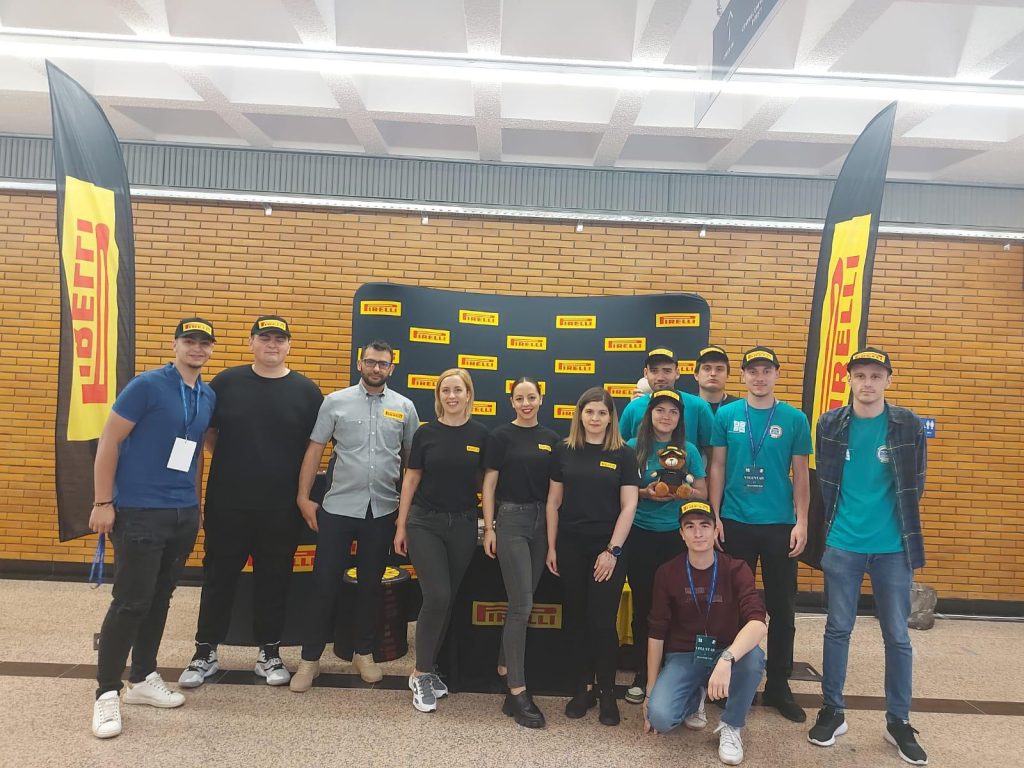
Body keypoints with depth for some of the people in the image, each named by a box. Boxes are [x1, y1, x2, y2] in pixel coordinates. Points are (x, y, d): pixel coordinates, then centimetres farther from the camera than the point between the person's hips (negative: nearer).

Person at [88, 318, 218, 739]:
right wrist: (103, 503, -13)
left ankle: (143, 679, 28)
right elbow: (108, 442, -10)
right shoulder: (147, 385, -10)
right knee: (131, 602, -3)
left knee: (159, 599, 14)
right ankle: (107, 692, 13)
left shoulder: (209, 396, 9)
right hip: (139, 511, -6)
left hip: (184, 514, 6)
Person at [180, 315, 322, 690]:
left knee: (273, 580, 10)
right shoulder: (226, 382, 0)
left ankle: (269, 653, 25)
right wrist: (230, 462, 4)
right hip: (227, 502, 0)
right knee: (219, 577, 11)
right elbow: (207, 432, 10)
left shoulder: (306, 391, 0)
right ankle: (205, 652, 26)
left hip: (281, 507, 0)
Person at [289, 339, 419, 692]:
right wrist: (303, 496, -4)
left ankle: (363, 652, 29)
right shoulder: (335, 401, 0)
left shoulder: (404, 407, 3)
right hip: (337, 507, -1)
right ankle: (310, 658, 18)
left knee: (370, 584, 13)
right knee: (325, 584, 4)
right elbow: (315, 450, 1)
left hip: (382, 510, 1)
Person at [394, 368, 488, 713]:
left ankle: (428, 668, 27)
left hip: (463, 525, 2)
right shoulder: (425, 433, -2)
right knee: (437, 596, -10)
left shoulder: (480, 434, -1)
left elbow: (486, 481, 5)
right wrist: (401, 525, 2)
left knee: (448, 600, 9)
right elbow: (411, 479, 3)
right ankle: (420, 674, 7)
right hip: (425, 522, -2)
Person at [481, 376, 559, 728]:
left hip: (542, 522, 5)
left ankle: (504, 664, 30)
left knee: (524, 601, 12)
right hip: (511, 520, -4)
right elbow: (489, 483, -3)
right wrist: (488, 528, -8)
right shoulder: (501, 436, -3)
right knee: (521, 605, -8)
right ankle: (517, 691, -3)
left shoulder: (551, 438, 8)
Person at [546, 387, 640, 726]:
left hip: (608, 548, -2)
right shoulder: (564, 450, 3)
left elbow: (628, 506, -3)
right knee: (576, 619, 9)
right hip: (570, 547, 2)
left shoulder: (623, 454, -1)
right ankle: (583, 688, 23)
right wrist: (551, 546, 3)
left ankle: (607, 692, 17)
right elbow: (554, 501, 6)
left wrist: (613, 550, -9)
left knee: (603, 621, 0)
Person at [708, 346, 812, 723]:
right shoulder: (726, 415, 1)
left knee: (782, 608, 8)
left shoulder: (794, 419, 1)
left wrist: (801, 522, -3)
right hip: (735, 523, 0)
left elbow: (801, 475, 3)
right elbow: (717, 468, 2)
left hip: (780, 525, 0)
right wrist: (714, 516, -3)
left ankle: (778, 686, 23)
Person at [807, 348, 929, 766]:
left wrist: (901, 524, 6)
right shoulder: (830, 424, -1)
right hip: (842, 545, 0)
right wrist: (834, 522, 7)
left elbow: (916, 484, 6)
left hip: (893, 547, 0)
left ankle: (898, 721, 24)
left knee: (897, 636, 8)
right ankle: (832, 711, 22)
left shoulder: (909, 425, -2)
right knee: (838, 629, 8)